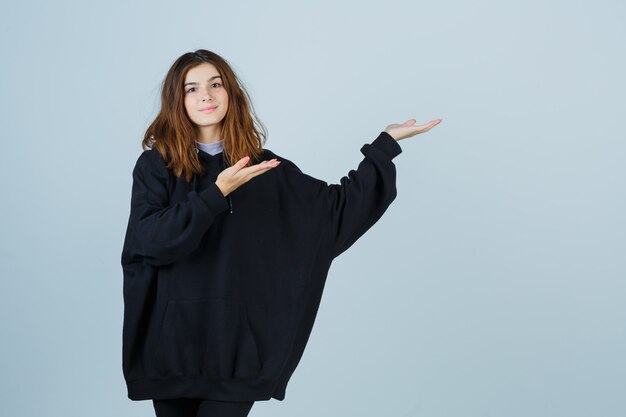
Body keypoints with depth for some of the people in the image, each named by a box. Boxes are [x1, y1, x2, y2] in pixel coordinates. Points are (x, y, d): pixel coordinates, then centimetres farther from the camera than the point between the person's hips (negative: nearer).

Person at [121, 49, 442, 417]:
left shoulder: (265, 169, 7)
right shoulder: (155, 165, 2)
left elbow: (337, 207, 5)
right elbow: (149, 241, -13)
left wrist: (386, 144, 5)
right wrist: (216, 194, -19)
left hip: (234, 342, 0)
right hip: (171, 339, 0)